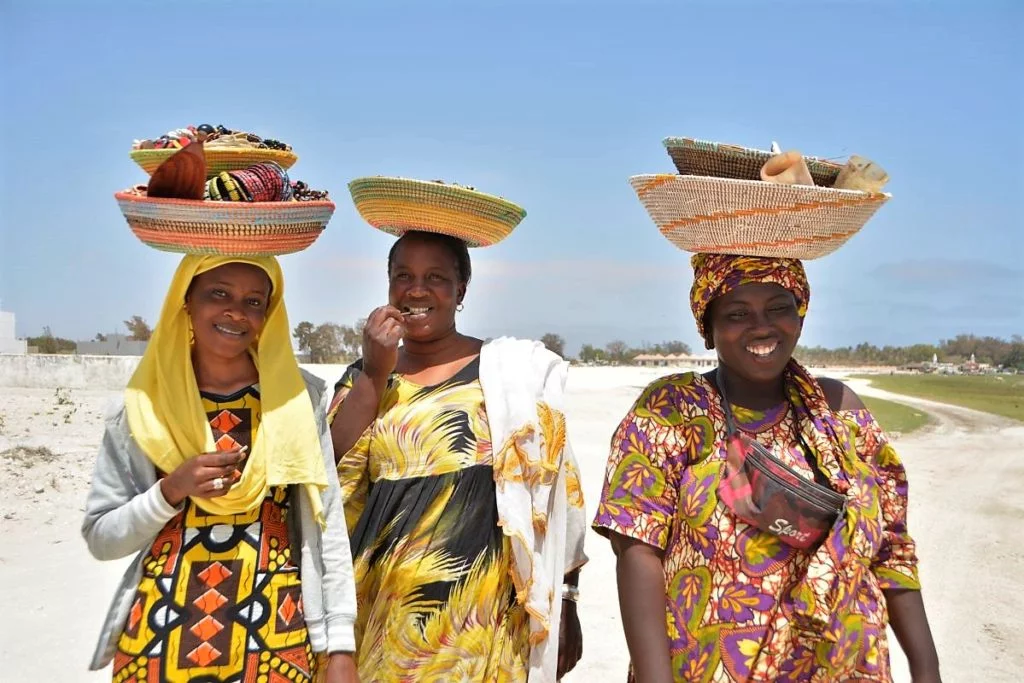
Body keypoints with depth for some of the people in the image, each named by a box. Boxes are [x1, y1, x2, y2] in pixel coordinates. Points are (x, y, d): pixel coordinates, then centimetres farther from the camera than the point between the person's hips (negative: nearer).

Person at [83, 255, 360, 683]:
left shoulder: (298, 398, -3)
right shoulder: (144, 406, -1)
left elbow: (328, 524, -2)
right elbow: (101, 538, 3)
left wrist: (341, 647, -5)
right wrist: (171, 490, -14)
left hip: (276, 637, 0)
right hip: (159, 637, 1)